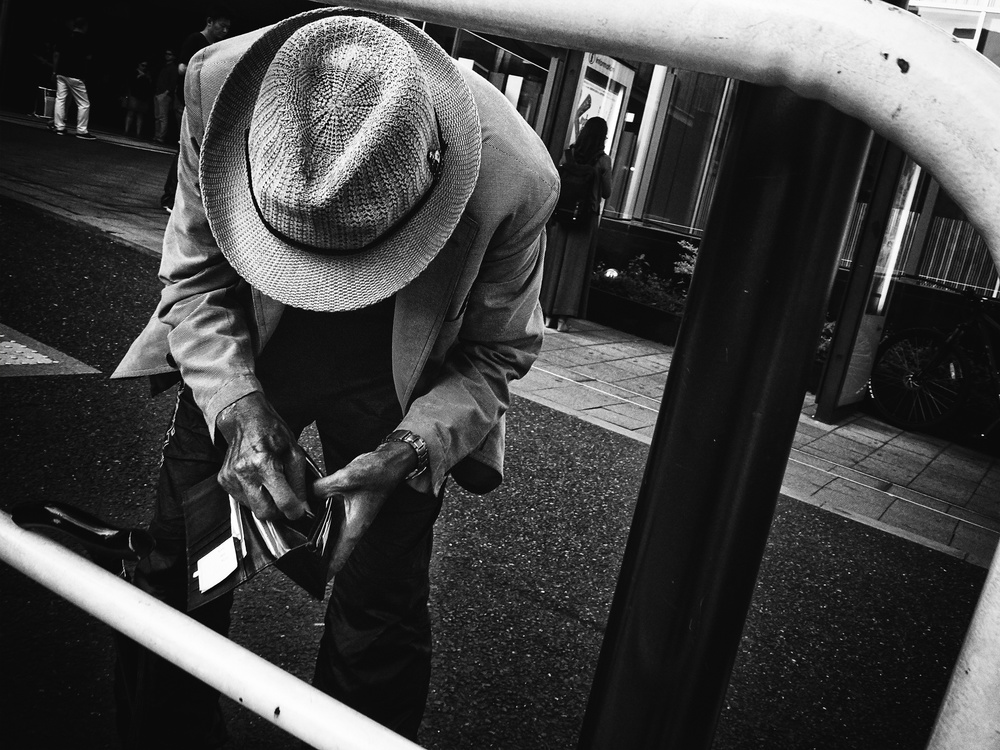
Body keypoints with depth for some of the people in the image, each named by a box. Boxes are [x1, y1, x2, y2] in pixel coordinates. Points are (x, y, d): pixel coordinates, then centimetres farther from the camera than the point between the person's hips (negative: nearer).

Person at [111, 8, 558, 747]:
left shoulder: (515, 178, -32)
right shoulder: (220, 83, -27)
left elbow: (495, 354, -14)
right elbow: (195, 275, -12)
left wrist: (409, 452, -29)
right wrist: (238, 407, -27)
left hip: (392, 390, -1)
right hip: (245, 353, 2)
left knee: (379, 617, 1)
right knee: (175, 569, 10)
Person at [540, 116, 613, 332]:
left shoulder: (569, 153, 0)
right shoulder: (603, 160, -6)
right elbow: (606, 192, 0)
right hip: (587, 217, -2)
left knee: (555, 260, 9)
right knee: (575, 265, 3)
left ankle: (549, 314, 11)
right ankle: (562, 316, 2)